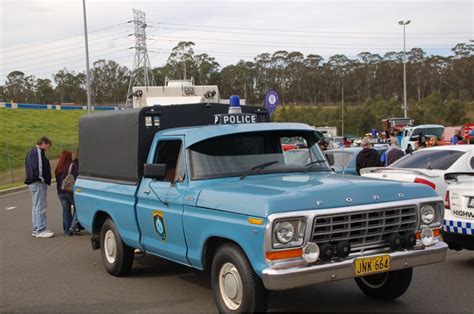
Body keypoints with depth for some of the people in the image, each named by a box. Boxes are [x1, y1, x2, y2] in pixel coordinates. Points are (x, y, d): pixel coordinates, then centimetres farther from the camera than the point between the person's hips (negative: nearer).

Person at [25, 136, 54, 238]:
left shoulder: (32, 152, 21)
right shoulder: (39, 151, -13)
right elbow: (39, 166, -24)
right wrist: (41, 178, -18)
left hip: (32, 183, 11)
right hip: (38, 183, -11)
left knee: (36, 206, 15)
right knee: (41, 206, -9)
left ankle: (36, 229, 20)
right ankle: (41, 230, -9)